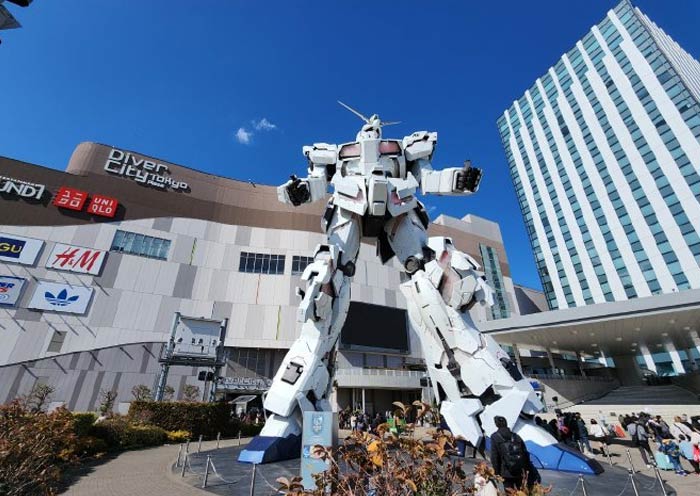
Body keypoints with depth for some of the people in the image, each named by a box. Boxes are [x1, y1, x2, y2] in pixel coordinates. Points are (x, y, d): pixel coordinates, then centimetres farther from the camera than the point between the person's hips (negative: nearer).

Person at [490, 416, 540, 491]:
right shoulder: (516, 436, 7)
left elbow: (494, 457, -7)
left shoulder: (495, 437, -4)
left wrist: (497, 473, 1)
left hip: (507, 473, -5)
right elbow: (526, 454, 8)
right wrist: (533, 473, 16)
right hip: (521, 472, 5)